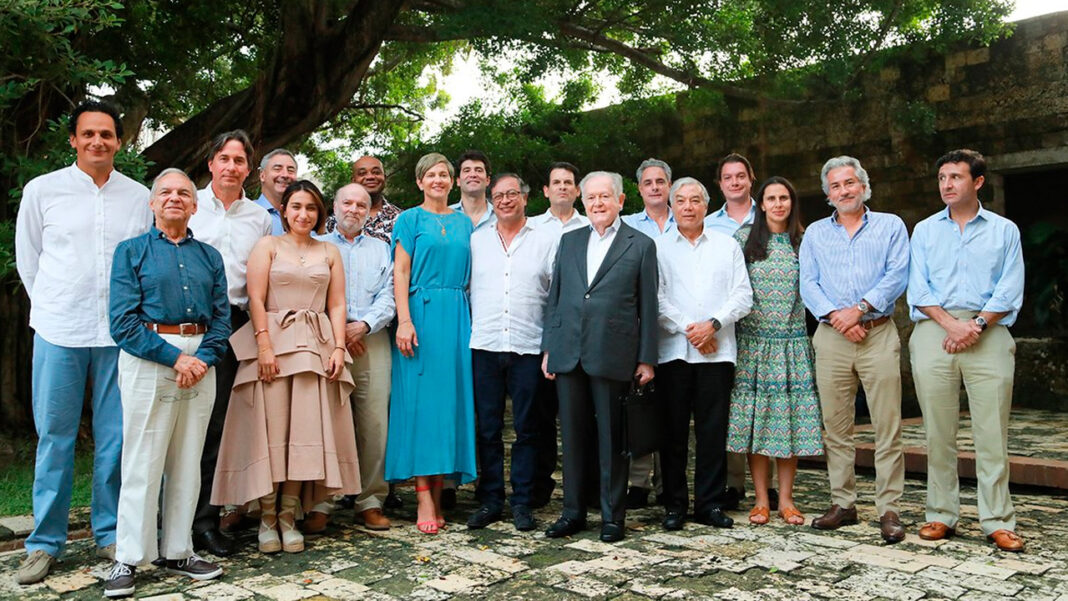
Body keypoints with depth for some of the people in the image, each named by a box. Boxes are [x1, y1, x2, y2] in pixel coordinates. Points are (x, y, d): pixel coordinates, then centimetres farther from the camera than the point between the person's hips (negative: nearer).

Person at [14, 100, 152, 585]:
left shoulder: (140, 197, 7)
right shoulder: (42, 190, 5)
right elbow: (27, 261, 11)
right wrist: (54, 309, 9)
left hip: (120, 334, 1)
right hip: (59, 332, -1)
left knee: (115, 437, 5)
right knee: (54, 438, 4)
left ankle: (110, 535, 18)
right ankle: (45, 542, 15)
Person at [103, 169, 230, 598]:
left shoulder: (209, 256, 14)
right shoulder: (132, 252, 3)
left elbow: (222, 316, 8)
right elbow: (123, 321, -6)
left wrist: (204, 357, -10)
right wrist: (174, 357, -14)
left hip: (200, 362, 4)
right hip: (147, 361, -4)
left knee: (188, 463, 9)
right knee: (142, 463, -2)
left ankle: (178, 552, 20)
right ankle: (127, 559, 10)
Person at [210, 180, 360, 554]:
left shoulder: (329, 253, 16)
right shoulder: (267, 246, 7)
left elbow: (337, 305, 10)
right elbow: (256, 299, -2)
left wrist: (338, 348, -3)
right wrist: (264, 346, -13)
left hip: (316, 346, 3)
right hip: (273, 343, -2)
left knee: (307, 429, -2)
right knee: (271, 428, -5)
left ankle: (289, 517, 5)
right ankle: (267, 518, 4)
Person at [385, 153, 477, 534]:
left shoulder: (464, 223, 17)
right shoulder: (410, 220, 6)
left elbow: (472, 275, 15)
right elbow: (400, 273, -2)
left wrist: (474, 322, 5)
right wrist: (404, 321, -13)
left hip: (457, 317, 4)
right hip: (421, 314, -4)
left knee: (451, 398, 2)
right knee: (420, 399, -6)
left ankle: (439, 492, 9)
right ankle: (424, 499, -4)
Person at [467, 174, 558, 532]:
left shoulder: (546, 241, 6)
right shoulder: (476, 240, 12)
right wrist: (465, 331, 3)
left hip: (529, 346, -1)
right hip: (484, 345, 2)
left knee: (526, 429, 4)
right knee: (487, 428, 6)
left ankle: (522, 503, 14)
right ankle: (490, 500, 16)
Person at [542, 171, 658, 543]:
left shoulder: (641, 245, 3)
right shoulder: (569, 241, 14)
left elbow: (648, 306, 2)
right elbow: (554, 297, 14)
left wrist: (646, 359, -2)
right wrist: (548, 348, 9)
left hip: (612, 355, -3)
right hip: (568, 354, 4)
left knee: (611, 438, 4)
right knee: (572, 436, 9)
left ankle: (612, 516, 16)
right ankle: (573, 512, 21)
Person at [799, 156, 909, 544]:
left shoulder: (890, 226, 10)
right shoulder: (815, 234, 16)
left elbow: (897, 275, -3)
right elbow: (808, 284, 5)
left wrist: (859, 308, -14)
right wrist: (835, 315, -11)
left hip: (879, 334, -2)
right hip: (831, 337, 2)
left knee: (888, 427, -4)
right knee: (836, 427, 5)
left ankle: (889, 509, 2)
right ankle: (842, 504, 15)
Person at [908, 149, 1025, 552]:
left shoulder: (1004, 231, 13)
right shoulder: (925, 231, 16)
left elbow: (1010, 290, 3)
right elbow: (918, 288, 6)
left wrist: (978, 324, -12)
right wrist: (951, 323, -9)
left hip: (989, 334, -1)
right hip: (934, 333, 1)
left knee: (992, 432, -3)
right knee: (938, 432, 2)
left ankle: (998, 521, 4)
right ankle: (942, 515, 9)